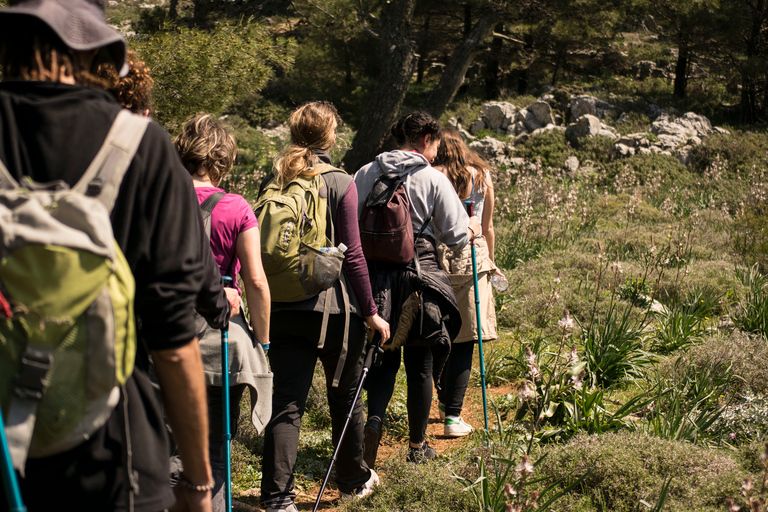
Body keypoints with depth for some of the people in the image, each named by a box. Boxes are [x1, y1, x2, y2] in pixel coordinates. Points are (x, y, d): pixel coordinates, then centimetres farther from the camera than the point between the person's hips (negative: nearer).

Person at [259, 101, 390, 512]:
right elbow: (351, 254, -10)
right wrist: (370, 311, -4)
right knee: (345, 397, 14)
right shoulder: (340, 183, -9)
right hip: (334, 308, -3)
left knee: (286, 402, 2)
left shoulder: (273, 180, 4)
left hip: (284, 308, 3)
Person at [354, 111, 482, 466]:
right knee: (420, 364, 10)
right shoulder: (433, 179, -5)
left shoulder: (366, 174, 5)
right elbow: (456, 236, -1)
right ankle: (417, 446, 22)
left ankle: (374, 421, -10)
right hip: (419, 274, -3)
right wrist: (472, 228, 20)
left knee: (384, 357, 15)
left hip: (374, 274, 3)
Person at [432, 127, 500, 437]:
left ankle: (444, 402, 30)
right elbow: (487, 228, 11)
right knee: (464, 340, 1)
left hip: (435, 257, 0)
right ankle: (452, 416, -2)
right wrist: (490, 263, 24)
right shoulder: (482, 176, 6)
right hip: (471, 258, 0)